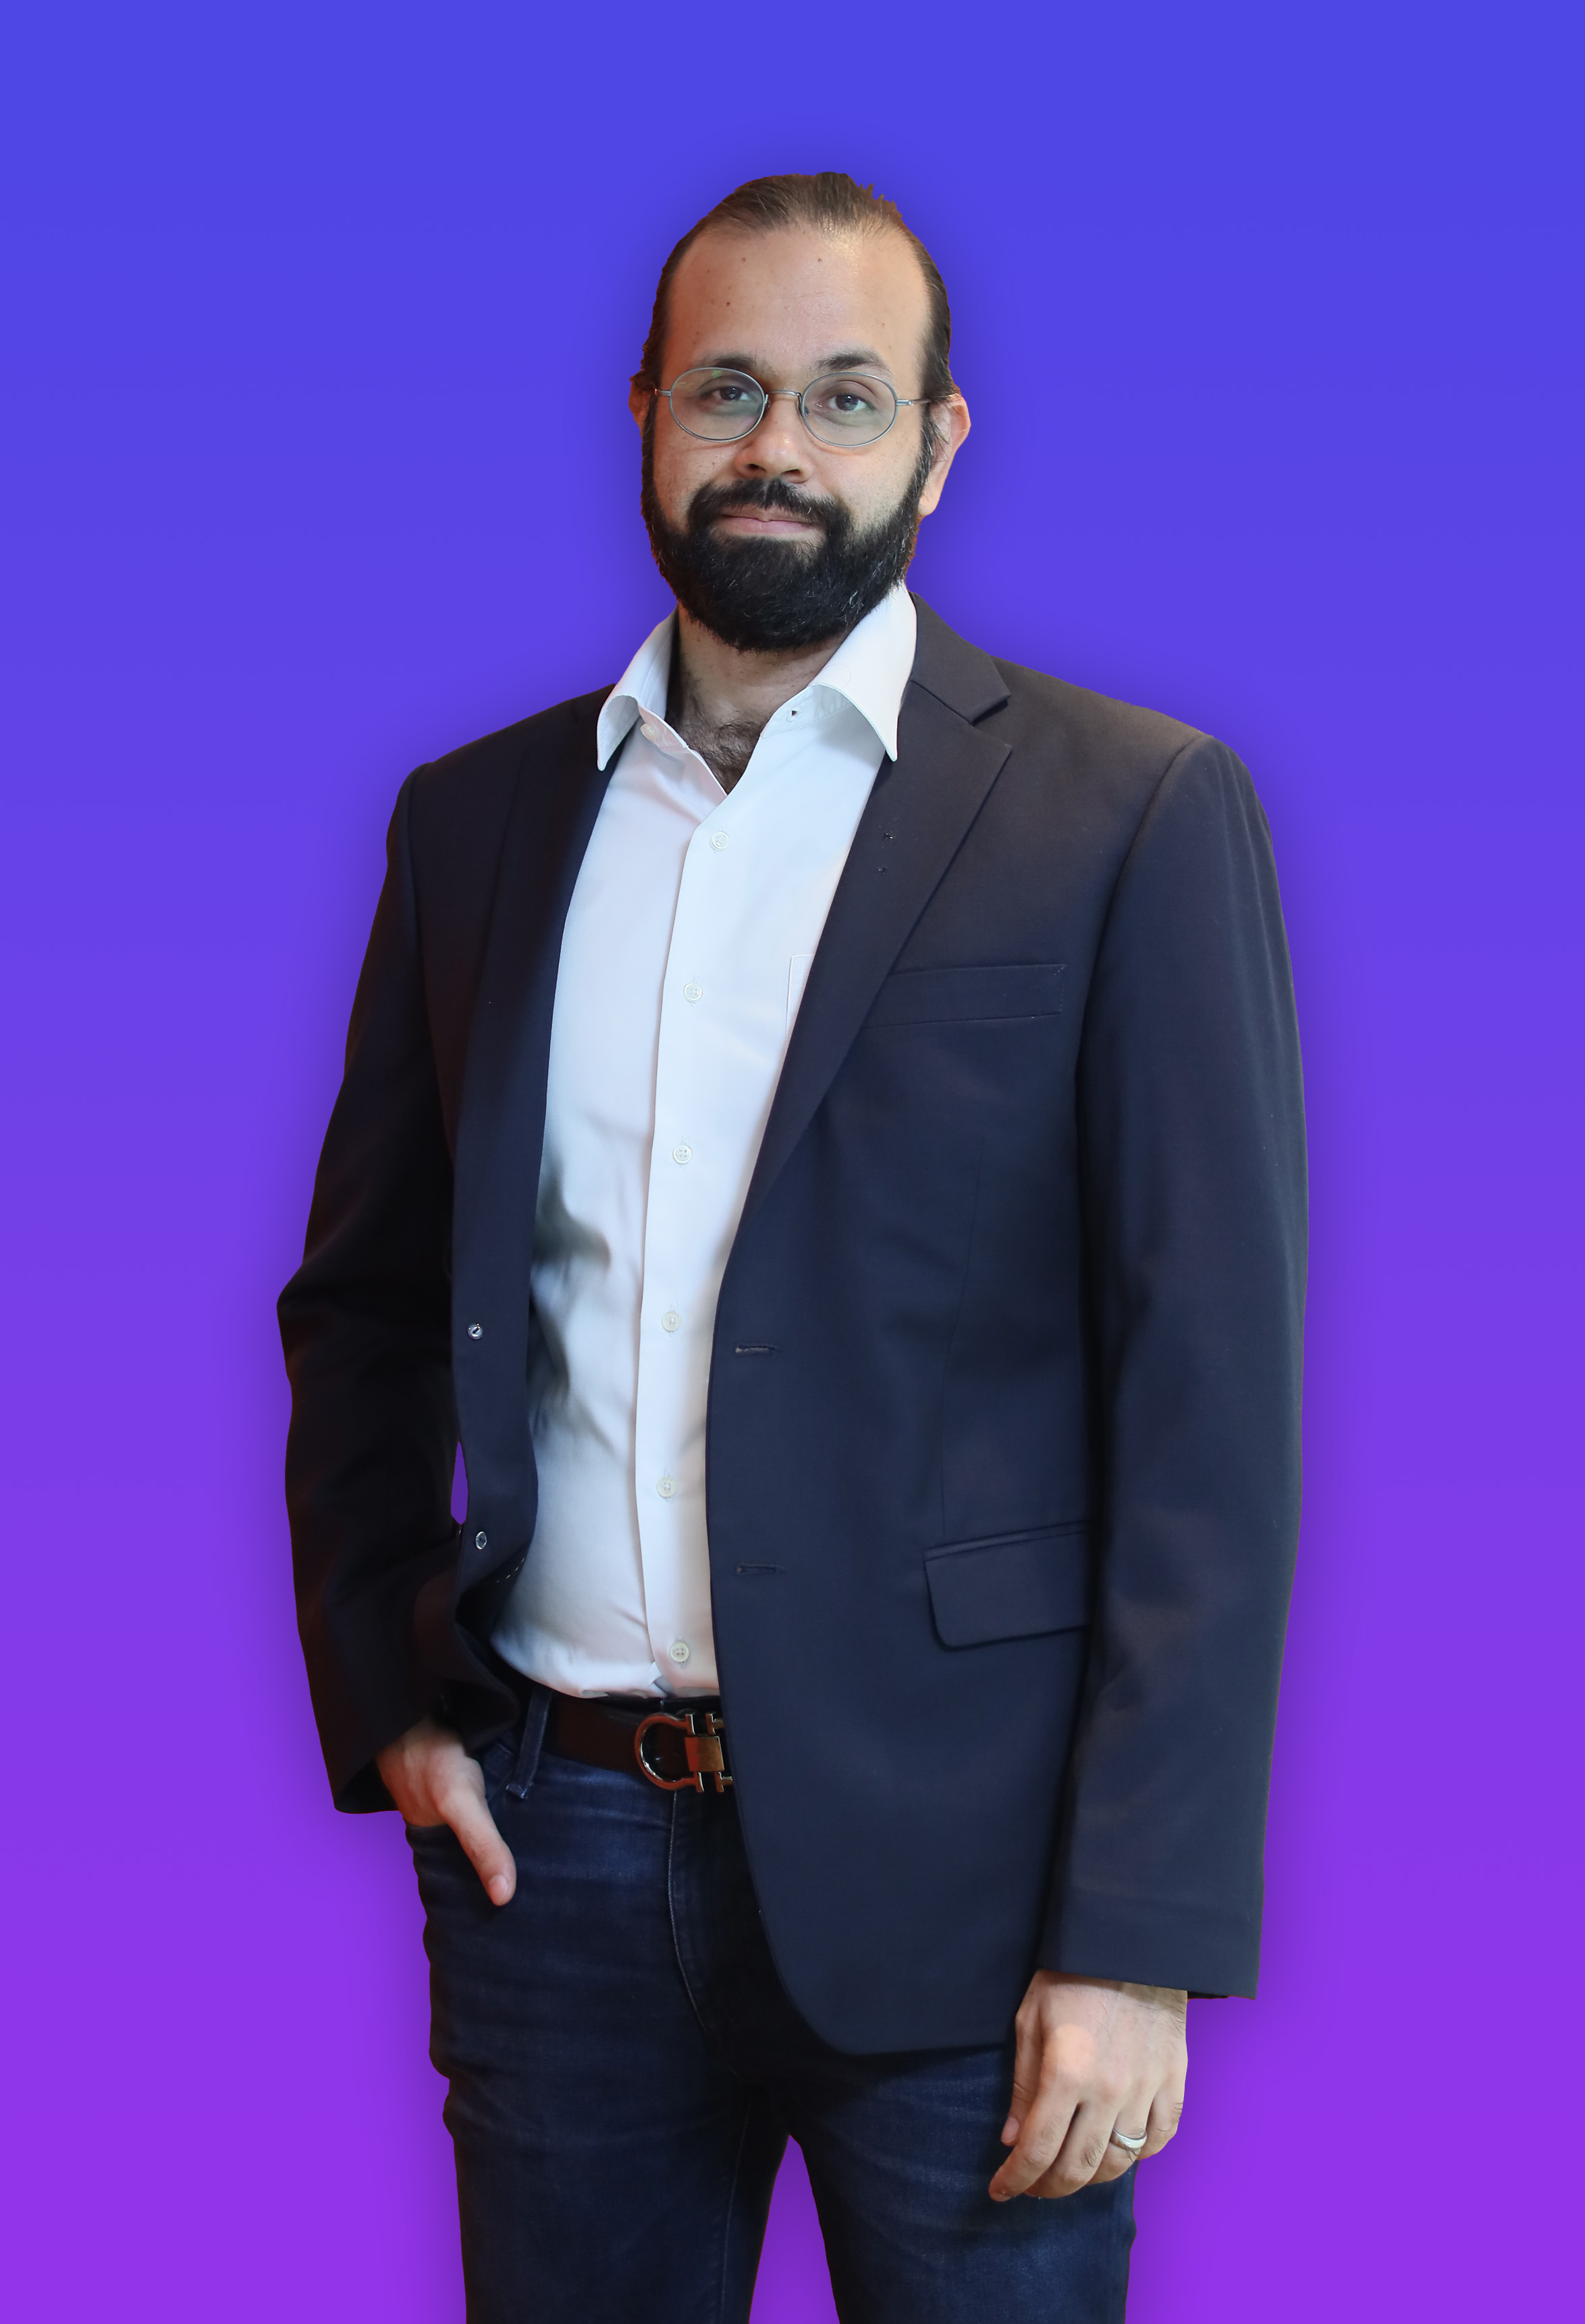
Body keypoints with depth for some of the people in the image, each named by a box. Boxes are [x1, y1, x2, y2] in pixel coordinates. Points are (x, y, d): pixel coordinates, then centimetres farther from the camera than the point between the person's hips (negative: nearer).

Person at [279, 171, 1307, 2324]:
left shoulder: (1134, 815, -4)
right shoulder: (478, 818, 10)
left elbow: (1212, 1406, -8)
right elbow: (361, 1304, 18)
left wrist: (1135, 1942, -13)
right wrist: (382, 1699, 4)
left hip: (941, 1870, -3)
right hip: (550, 1844, 4)